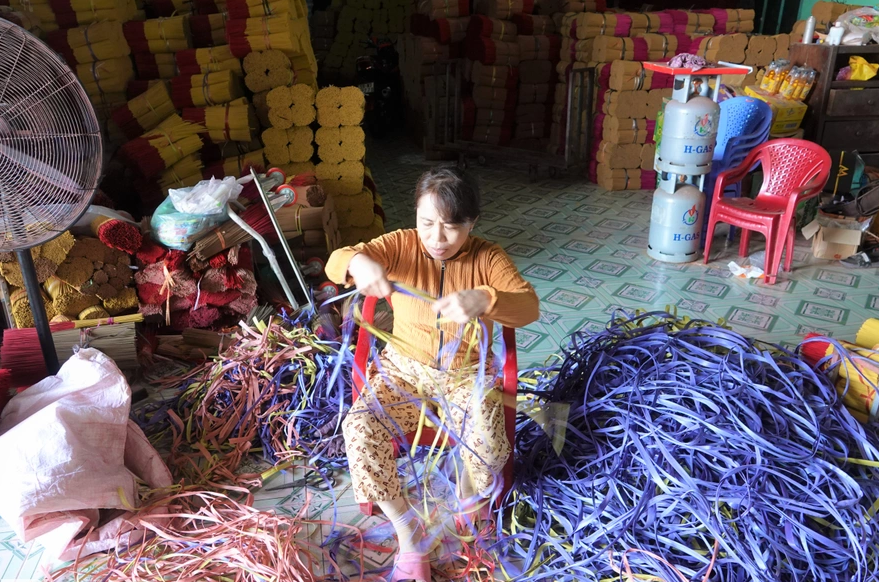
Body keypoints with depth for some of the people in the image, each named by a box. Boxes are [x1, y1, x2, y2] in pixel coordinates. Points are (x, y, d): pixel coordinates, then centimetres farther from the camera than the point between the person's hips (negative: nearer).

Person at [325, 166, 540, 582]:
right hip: (404, 368, 1)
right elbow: (336, 262, -18)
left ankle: (467, 508, 12)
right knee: (360, 429, -23)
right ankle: (407, 530, -3)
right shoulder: (401, 245, -8)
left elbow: (529, 306, -26)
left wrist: (483, 300, -48)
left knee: (486, 439, -26)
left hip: (467, 372, -1)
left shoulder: (487, 257, -11)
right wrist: (360, 263, -44)